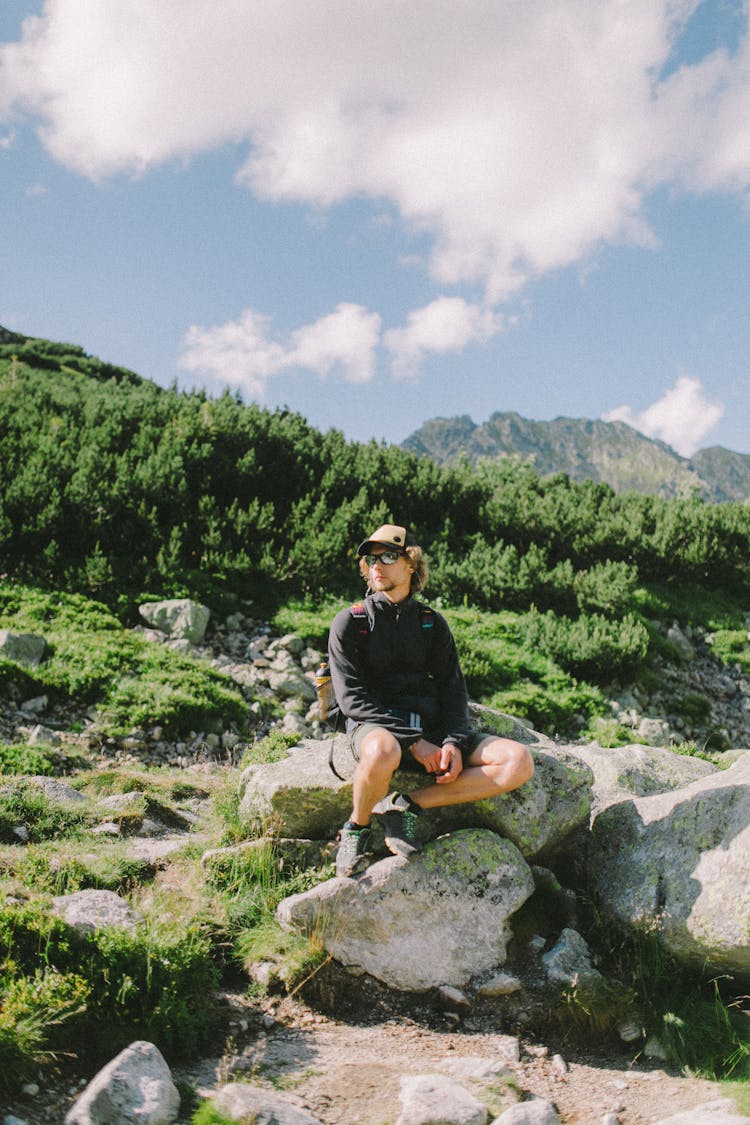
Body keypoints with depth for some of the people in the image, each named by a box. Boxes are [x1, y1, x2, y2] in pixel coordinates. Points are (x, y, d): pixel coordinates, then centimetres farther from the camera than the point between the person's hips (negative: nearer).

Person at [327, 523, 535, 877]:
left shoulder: (432, 623, 16)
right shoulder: (349, 622, 5)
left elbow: (453, 688, 10)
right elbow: (351, 697, -6)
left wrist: (454, 742, -11)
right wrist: (412, 742, -17)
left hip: (430, 728, 4)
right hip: (376, 726, -4)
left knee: (519, 761, -18)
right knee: (382, 751, -43)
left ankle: (405, 805, -14)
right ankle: (357, 828, -10)